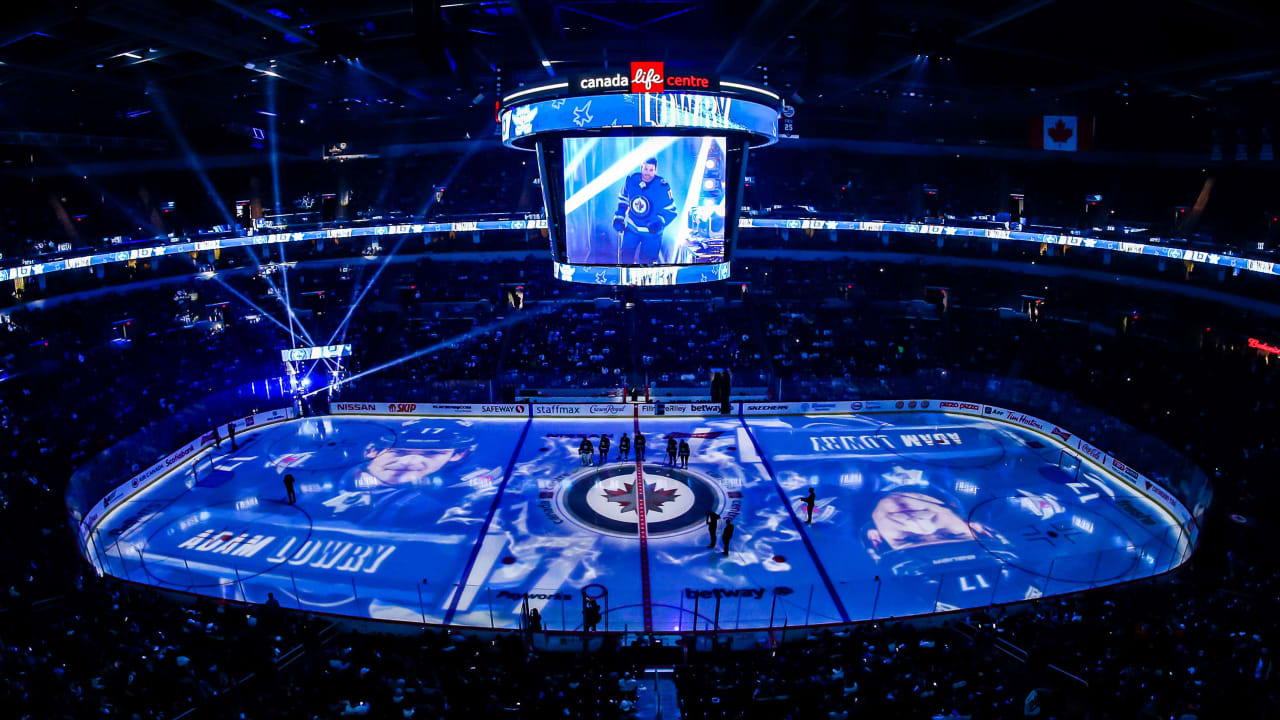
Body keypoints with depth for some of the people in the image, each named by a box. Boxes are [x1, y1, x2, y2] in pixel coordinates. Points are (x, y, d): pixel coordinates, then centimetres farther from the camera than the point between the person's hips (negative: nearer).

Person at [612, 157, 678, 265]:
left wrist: (660, 222, -28)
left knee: (646, 261, 3)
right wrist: (619, 217, 5)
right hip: (631, 228, 3)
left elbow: (671, 211, -12)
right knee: (625, 257, 3)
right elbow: (623, 199, 9)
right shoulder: (631, 180, -9)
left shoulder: (662, 186, -19)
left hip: (652, 232, -2)